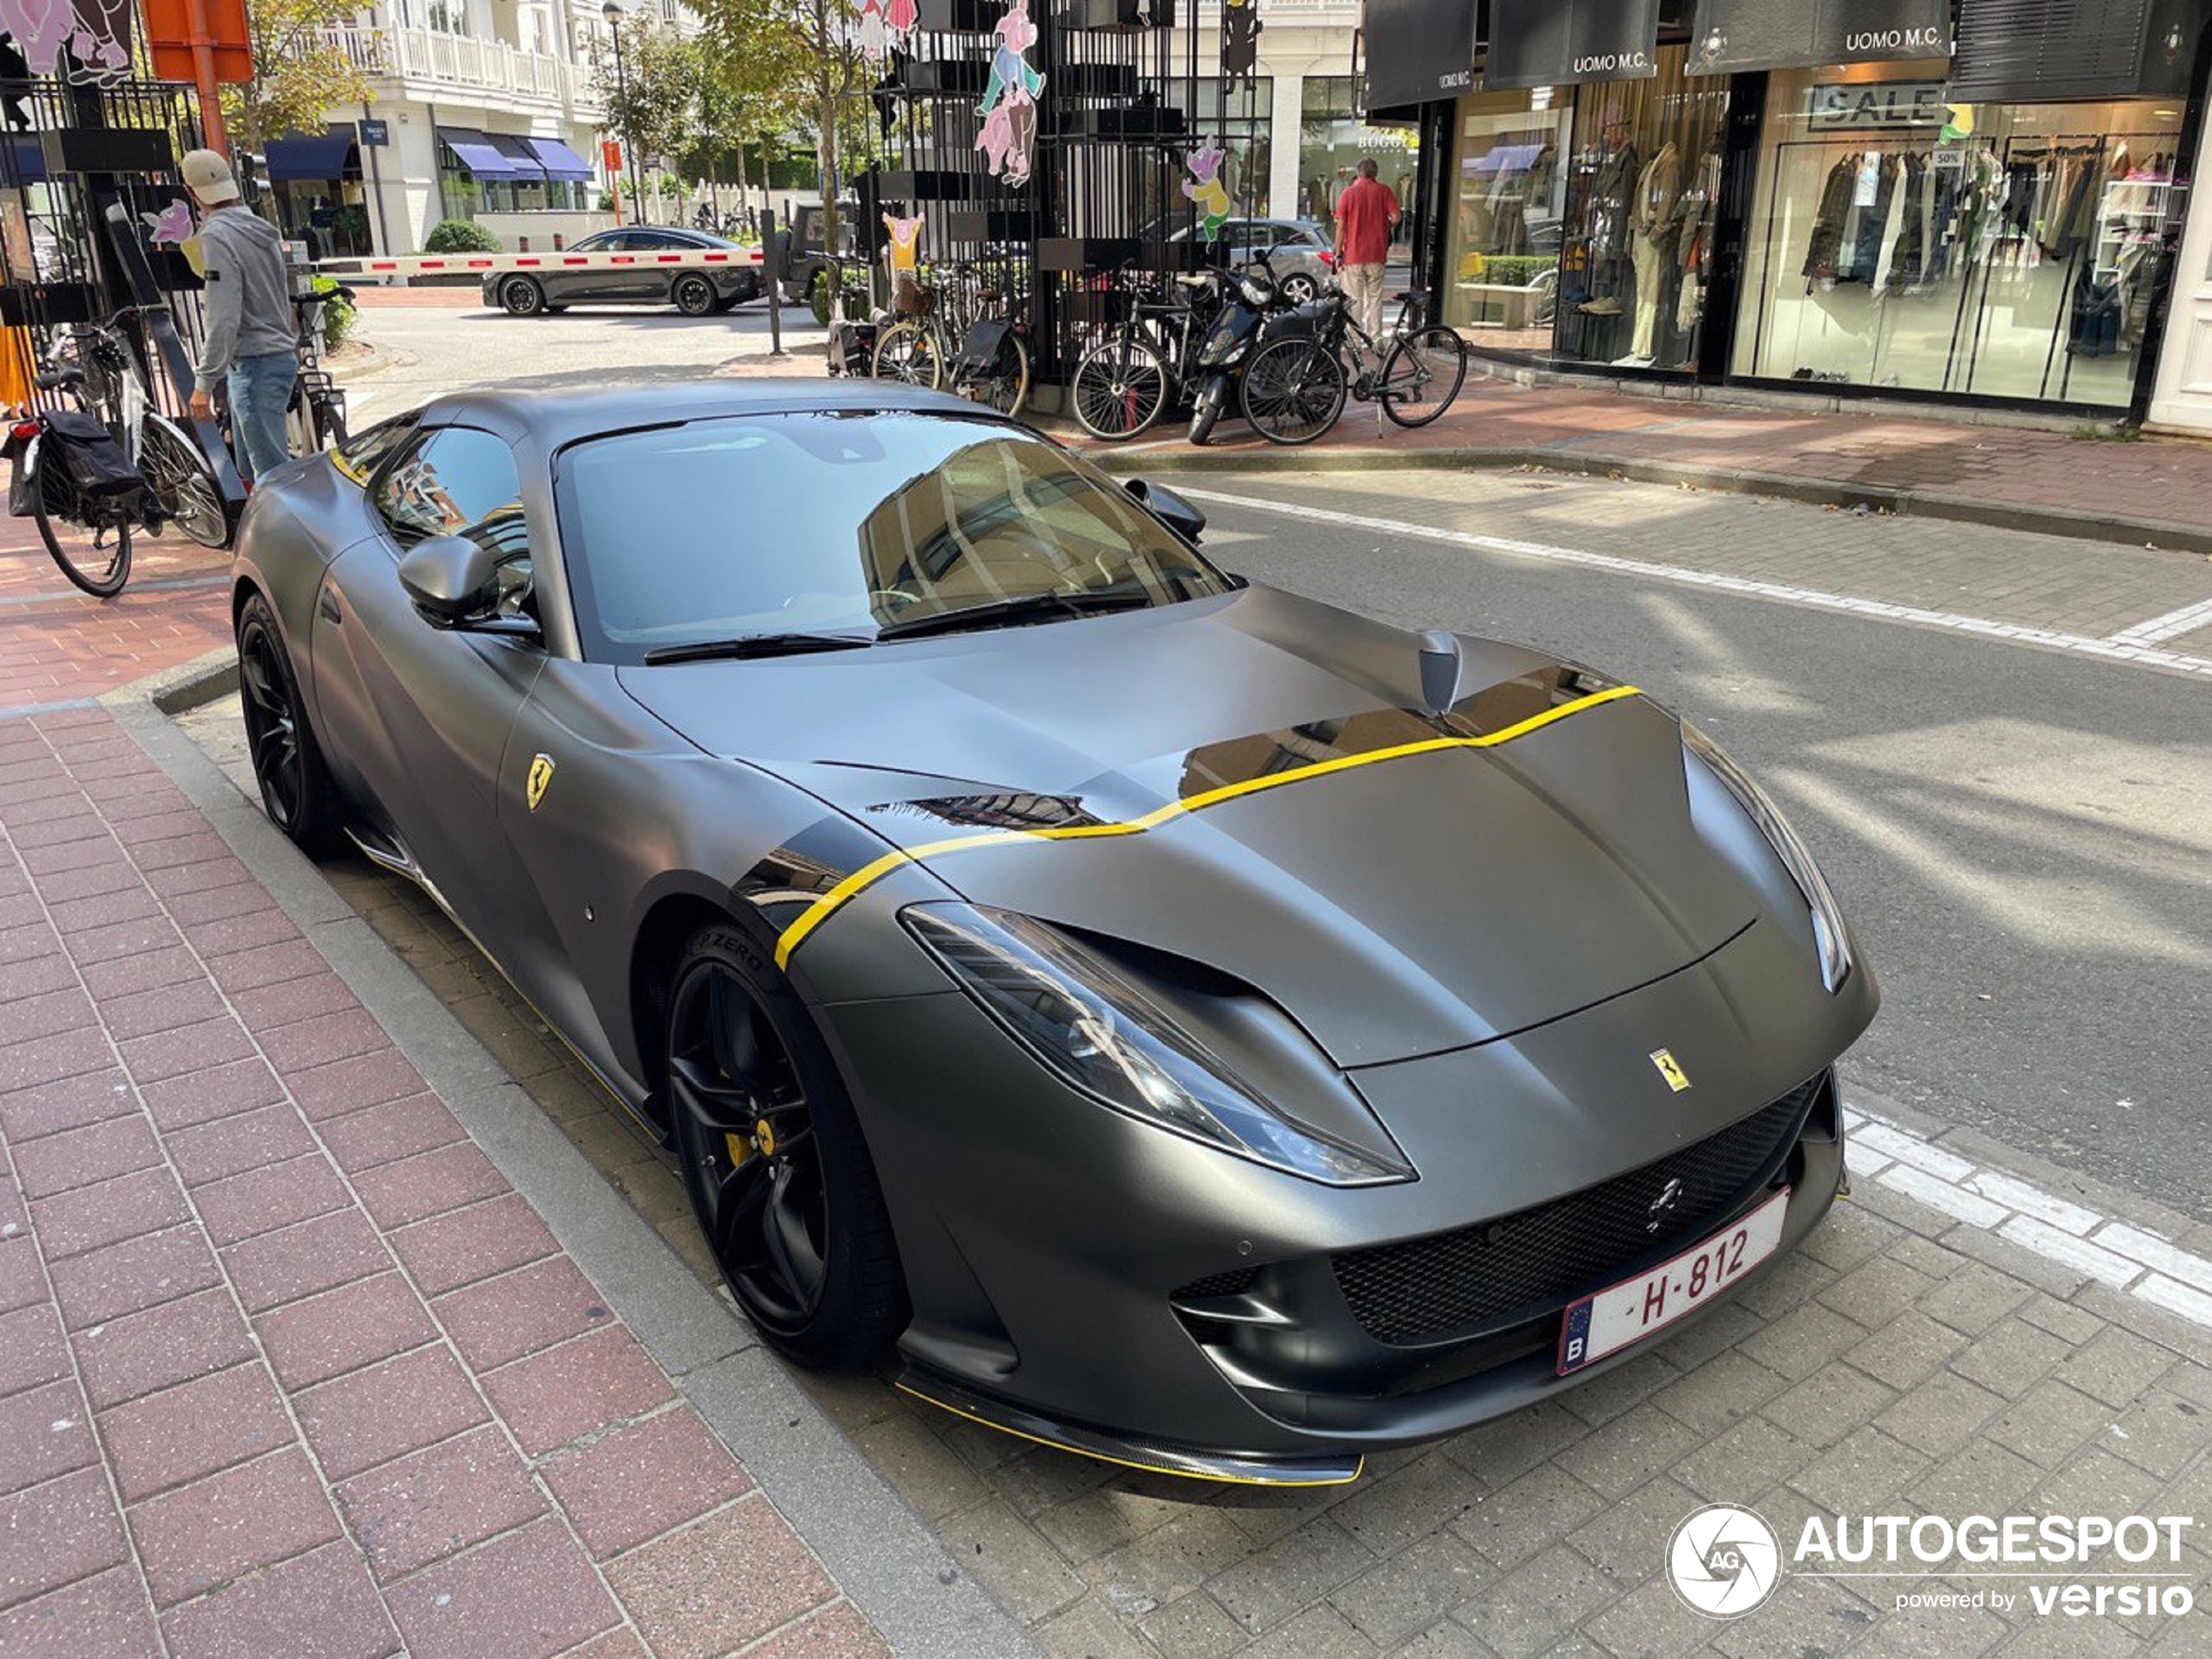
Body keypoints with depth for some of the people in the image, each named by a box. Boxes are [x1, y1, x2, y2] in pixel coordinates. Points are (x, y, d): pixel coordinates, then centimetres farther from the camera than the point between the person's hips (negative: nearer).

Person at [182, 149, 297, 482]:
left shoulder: (217, 235, -14)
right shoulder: (260, 228, 13)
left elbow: (223, 319, -20)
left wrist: (204, 383, -17)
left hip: (254, 364, -10)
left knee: (273, 470, -11)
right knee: (250, 467, 16)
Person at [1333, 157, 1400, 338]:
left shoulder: (1348, 192, 0)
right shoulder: (1384, 191, 1)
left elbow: (1341, 226, -3)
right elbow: (1395, 218, -6)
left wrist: (1338, 254, 1)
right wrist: (1386, 227, 16)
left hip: (1353, 255, -1)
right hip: (1377, 255, 1)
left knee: (1354, 300, 4)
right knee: (1375, 299, 8)